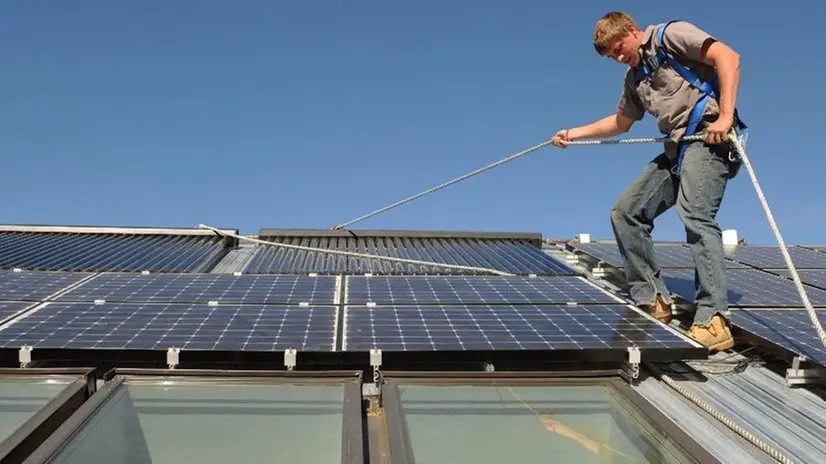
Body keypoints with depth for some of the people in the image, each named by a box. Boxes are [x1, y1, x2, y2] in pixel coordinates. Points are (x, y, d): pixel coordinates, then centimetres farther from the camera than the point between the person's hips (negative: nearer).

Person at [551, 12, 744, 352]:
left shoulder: (670, 35, 0)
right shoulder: (634, 77, 24)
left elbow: (727, 56, -12)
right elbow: (620, 122, 37)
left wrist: (725, 115, -22)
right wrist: (574, 134, 32)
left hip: (709, 136, -9)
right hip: (676, 149, 9)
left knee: (695, 214, -28)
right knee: (625, 212, 4)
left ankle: (713, 320, -31)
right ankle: (652, 301, 5)